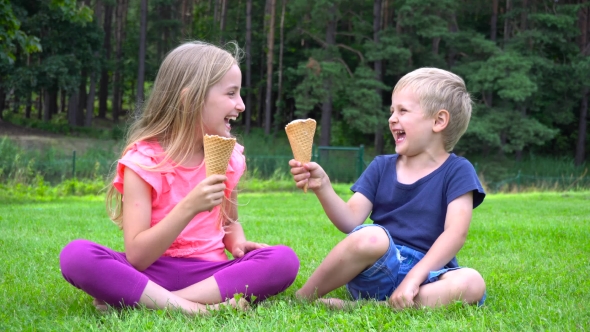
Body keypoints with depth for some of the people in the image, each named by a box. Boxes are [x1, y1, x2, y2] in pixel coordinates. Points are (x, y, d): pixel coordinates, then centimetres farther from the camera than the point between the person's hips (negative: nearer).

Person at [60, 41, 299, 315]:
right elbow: (136, 256, -15)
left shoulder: (228, 158, 5)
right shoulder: (142, 160, -9)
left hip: (209, 274, 4)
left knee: (284, 260, -25)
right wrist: (189, 207, -27)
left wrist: (238, 242, -4)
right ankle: (192, 308, -31)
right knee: (76, 255, -29)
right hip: (151, 273, -3)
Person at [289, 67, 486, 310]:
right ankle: (302, 299, -16)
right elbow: (350, 221, 0)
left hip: (426, 273, 0)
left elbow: (455, 233, -12)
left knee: (472, 283, -33)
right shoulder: (381, 167, 11)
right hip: (375, 272, 1)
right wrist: (322, 187, -18)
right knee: (371, 237, -34)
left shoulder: (457, 171, 0)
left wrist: (414, 278, -23)